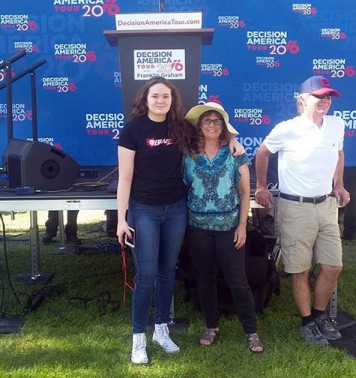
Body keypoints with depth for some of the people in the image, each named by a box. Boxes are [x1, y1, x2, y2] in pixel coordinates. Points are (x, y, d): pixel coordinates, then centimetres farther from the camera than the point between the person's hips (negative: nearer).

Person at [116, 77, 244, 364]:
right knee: (146, 275, -2)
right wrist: (121, 218, -11)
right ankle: (139, 337, 13)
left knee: (168, 271, 12)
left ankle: (162, 330, 27)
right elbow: (125, 177, -7)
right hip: (144, 211, -3)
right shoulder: (133, 130, -7)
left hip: (176, 209, 4)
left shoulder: (181, 128, 3)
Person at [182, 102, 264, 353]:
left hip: (229, 227, -1)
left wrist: (242, 224, -4)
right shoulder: (189, 155, 1)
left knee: (237, 280, 2)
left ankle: (251, 331, 16)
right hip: (198, 227, 2)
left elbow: (245, 192, 1)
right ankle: (212, 326, 29)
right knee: (205, 278, 12)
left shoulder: (235, 154, -1)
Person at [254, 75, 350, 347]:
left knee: (334, 267, 9)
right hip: (296, 208, -5)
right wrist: (261, 187, 6)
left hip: (326, 205, 5)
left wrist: (339, 185, 14)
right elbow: (262, 153, 3)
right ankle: (308, 323, 23)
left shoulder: (337, 125, 2)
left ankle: (320, 315, 31)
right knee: (301, 271, 5)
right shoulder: (287, 130, -12)